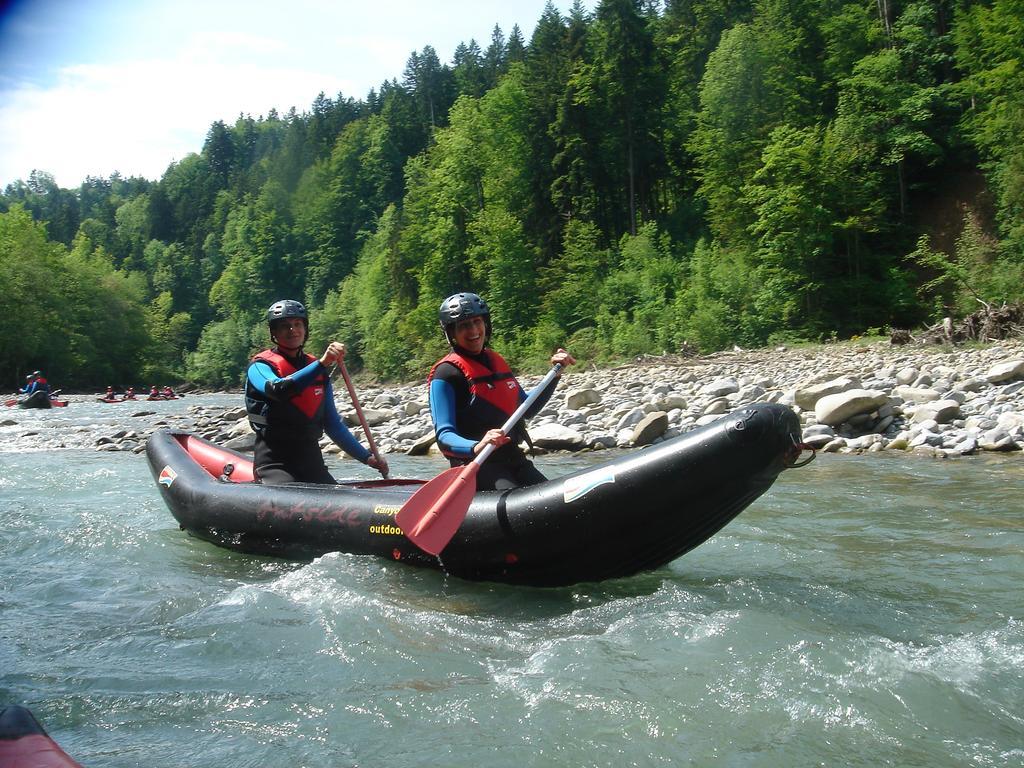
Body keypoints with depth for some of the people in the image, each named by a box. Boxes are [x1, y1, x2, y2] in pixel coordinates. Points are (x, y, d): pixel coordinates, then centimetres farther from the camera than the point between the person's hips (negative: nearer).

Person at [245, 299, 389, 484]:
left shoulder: (319, 372, 14)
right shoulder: (260, 366, -2)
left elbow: (332, 424, 17)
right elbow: (279, 389, -26)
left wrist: (367, 457, 9)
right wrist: (322, 363, -35)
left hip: (312, 462, 5)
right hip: (274, 462, -5)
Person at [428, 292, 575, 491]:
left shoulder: (497, 362, 16)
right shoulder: (447, 374, -7)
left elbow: (527, 409, 28)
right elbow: (444, 436, -15)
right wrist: (477, 447, -35)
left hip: (513, 459, 7)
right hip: (476, 465, -7)